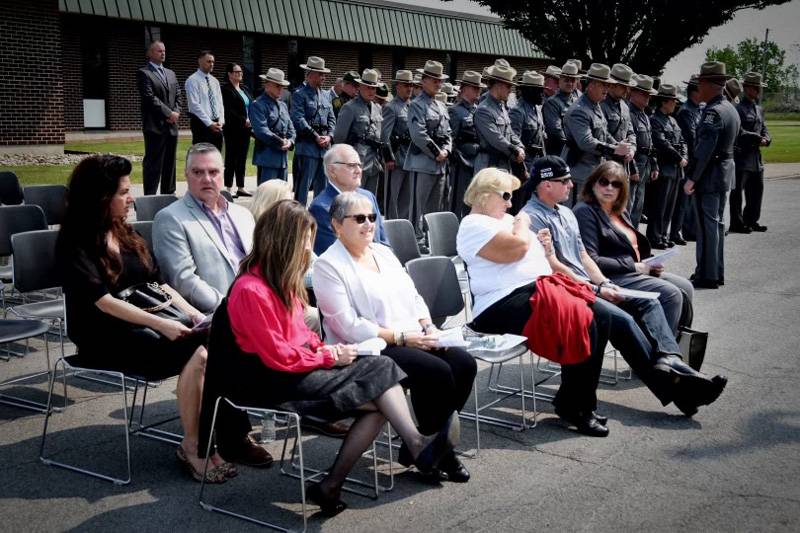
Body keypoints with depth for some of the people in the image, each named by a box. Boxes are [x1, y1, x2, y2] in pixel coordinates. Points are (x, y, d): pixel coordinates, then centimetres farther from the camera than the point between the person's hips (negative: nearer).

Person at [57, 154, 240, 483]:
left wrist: (192, 313, -3)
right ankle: (191, 446, -16)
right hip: (105, 338, -6)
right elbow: (103, 301, -17)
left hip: (145, 325, 7)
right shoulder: (74, 243, -6)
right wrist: (161, 324, -24)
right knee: (196, 355, -29)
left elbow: (158, 283, 14)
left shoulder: (126, 234, 17)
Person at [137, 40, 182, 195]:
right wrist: (169, 113, -14)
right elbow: (150, 98, -13)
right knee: (153, 163, -6)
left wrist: (176, 112, -2)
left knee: (170, 163, 10)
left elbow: (178, 96, 16)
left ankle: (168, 194, 16)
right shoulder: (143, 73, -3)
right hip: (155, 125, -7)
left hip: (171, 125, 7)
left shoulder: (171, 74, 20)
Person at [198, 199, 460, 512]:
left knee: (380, 368, -14)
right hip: (271, 382, -9)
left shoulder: (283, 280, 12)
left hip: (301, 367, 9)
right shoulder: (251, 290, -18)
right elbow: (279, 357, -19)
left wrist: (325, 349, -2)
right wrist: (330, 357, -11)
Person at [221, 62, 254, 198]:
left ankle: (241, 187, 14)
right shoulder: (226, 89, -7)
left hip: (245, 128, 7)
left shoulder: (245, 88, 17)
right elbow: (228, 111, -14)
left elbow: (252, 106, 15)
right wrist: (243, 121, -18)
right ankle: (228, 188, 2)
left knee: (242, 158, 9)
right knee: (231, 158, -2)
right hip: (233, 129, -7)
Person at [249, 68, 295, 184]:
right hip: (267, 157, -8)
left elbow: (290, 127, 17)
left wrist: (290, 141, -4)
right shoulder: (258, 105, -7)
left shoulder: (283, 105, 18)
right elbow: (261, 130, -17)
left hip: (283, 157, 8)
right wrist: (280, 142, -16)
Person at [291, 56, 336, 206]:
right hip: (307, 147, -7)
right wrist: (316, 136, -15)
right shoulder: (299, 94, -6)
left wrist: (329, 136, -2)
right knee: (303, 185, -6)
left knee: (322, 185, 12)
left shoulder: (323, 95, 17)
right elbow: (298, 119, -15)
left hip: (324, 147, 7)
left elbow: (331, 118, 16)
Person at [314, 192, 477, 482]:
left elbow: (413, 297, 18)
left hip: (414, 339, 8)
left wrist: (428, 327, -2)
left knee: (464, 363, -13)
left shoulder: (383, 252, 18)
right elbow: (349, 327, -16)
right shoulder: (329, 265, -8)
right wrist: (401, 337, -18)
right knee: (438, 372, -27)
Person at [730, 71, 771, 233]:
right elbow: (739, 133, -18)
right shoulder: (738, 108, -10)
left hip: (756, 157, 9)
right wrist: (758, 139, -17)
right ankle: (737, 224, 5)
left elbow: (764, 129, 19)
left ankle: (751, 221, 24)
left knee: (757, 190, 13)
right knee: (737, 191, -1)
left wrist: (766, 140, -3)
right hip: (742, 156, -9)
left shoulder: (759, 109, 16)